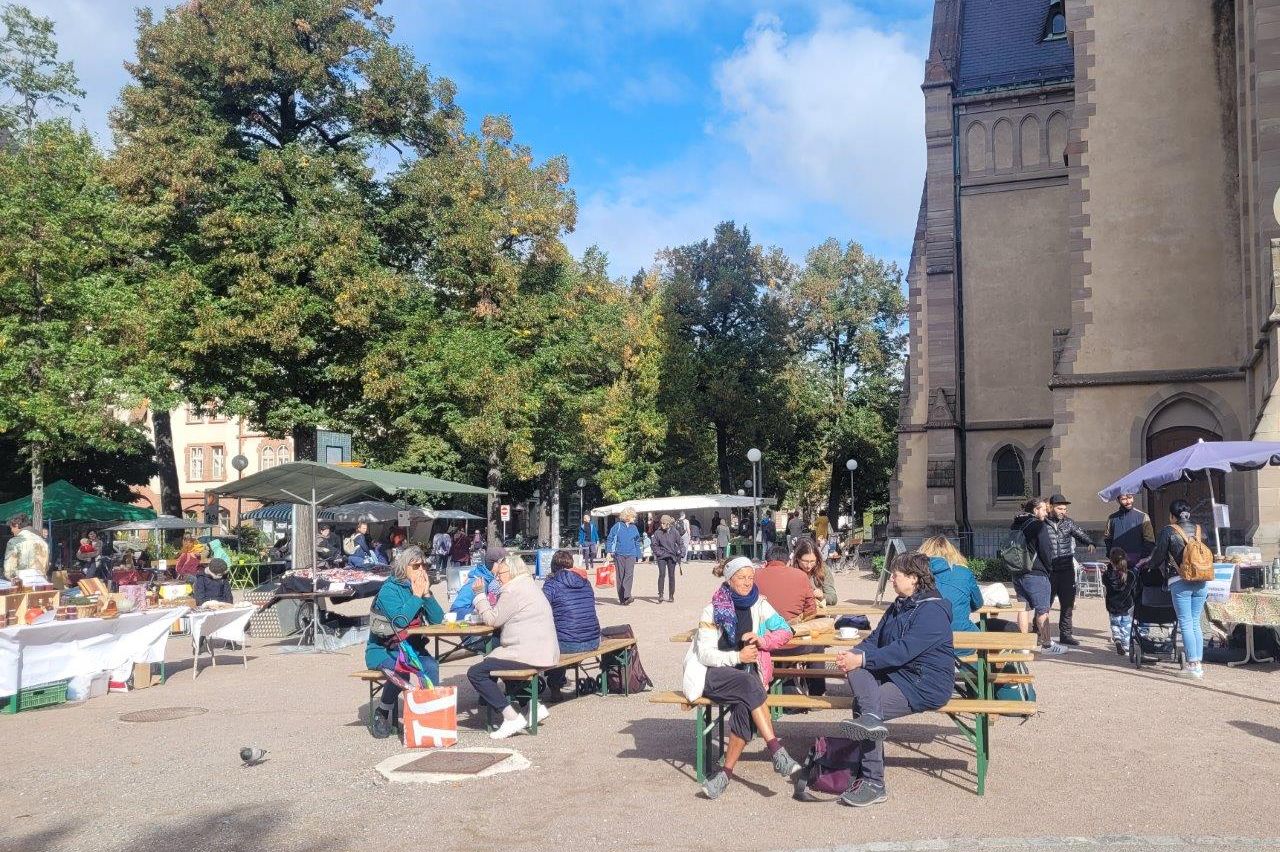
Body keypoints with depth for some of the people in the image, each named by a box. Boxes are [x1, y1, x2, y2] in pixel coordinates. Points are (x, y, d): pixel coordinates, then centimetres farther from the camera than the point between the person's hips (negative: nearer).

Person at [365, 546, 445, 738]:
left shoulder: (421, 588, 6)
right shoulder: (389, 589, -11)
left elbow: (438, 619, -1)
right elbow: (400, 620, -24)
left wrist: (427, 594, -11)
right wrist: (416, 596, -16)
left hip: (411, 648, 5)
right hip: (382, 649, -5)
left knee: (431, 666, -26)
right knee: (400, 670, -34)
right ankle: (382, 713, -11)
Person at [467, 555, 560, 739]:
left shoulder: (514, 590, -11)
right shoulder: (530, 586, 21)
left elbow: (493, 620, -7)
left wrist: (480, 594, 3)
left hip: (529, 655, -11)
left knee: (475, 673, -8)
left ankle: (511, 717, -13)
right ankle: (535, 705, 22)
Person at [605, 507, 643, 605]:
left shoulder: (634, 528, 12)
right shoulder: (617, 526, 1)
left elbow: (637, 541, 20)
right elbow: (610, 539, 4)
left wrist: (638, 554, 15)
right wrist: (609, 552, -4)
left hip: (631, 555, 2)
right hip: (619, 554, -2)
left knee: (629, 575, -14)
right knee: (620, 576, 2)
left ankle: (627, 596, -21)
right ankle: (621, 598, 7)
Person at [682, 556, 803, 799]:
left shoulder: (759, 604, 4)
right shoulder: (712, 610, -5)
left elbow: (785, 632, 3)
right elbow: (705, 654, -8)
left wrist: (762, 640, -15)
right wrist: (737, 656, -20)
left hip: (746, 672, 3)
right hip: (712, 674, -3)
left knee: (744, 706, -31)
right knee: (747, 684, -34)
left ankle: (727, 771, -25)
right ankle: (777, 752, -36)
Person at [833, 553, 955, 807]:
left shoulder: (933, 610, -13)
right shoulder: (898, 606, 17)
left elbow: (904, 650, -23)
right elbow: (875, 639, 12)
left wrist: (861, 659, -24)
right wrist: (853, 655, -10)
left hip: (928, 684, -8)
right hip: (897, 673, 8)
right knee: (857, 669, -18)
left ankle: (872, 783, -14)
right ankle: (871, 717, -38)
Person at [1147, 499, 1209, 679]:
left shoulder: (1168, 531, -3)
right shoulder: (1198, 530, 10)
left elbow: (1158, 556, 0)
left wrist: (1147, 564, 19)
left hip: (1180, 583, -5)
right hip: (1201, 582, 5)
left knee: (1186, 624, -1)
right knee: (1195, 623, 12)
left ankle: (1192, 664, -3)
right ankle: (1199, 661, 11)